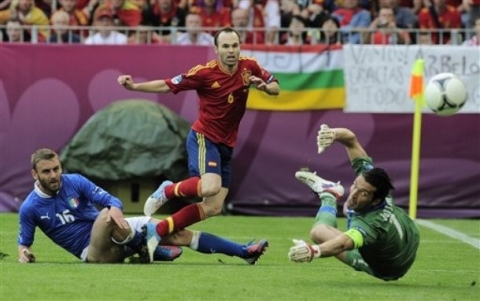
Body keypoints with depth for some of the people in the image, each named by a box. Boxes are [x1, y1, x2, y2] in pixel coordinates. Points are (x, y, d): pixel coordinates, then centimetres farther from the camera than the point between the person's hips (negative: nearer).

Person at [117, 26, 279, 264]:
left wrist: (263, 85, -15)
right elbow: (167, 86, -10)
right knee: (210, 186, -32)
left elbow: (275, 88, 9)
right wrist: (134, 86, -21)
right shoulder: (205, 73, -15)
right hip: (204, 138, -6)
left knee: (213, 208, 2)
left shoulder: (249, 67, -2)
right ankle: (167, 191, -5)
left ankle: (157, 232, 9)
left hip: (226, 145, 6)